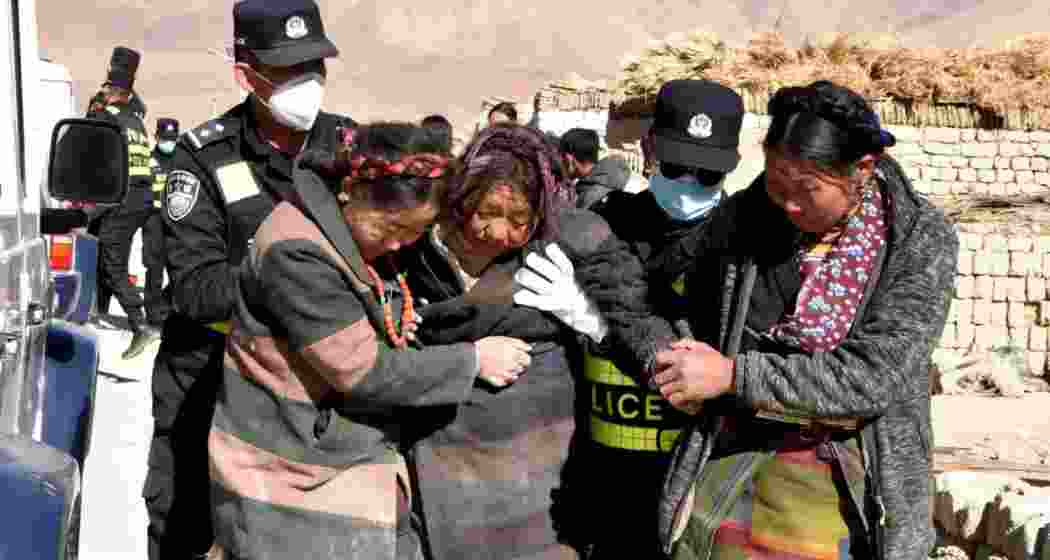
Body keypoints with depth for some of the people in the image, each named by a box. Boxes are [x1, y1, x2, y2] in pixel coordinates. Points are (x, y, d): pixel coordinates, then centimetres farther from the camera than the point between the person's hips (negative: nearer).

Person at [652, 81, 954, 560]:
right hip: (735, 448, 2)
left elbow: (872, 378, -18)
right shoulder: (745, 215, -3)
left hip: (849, 463, -2)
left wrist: (732, 376, -22)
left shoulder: (922, 240, -11)